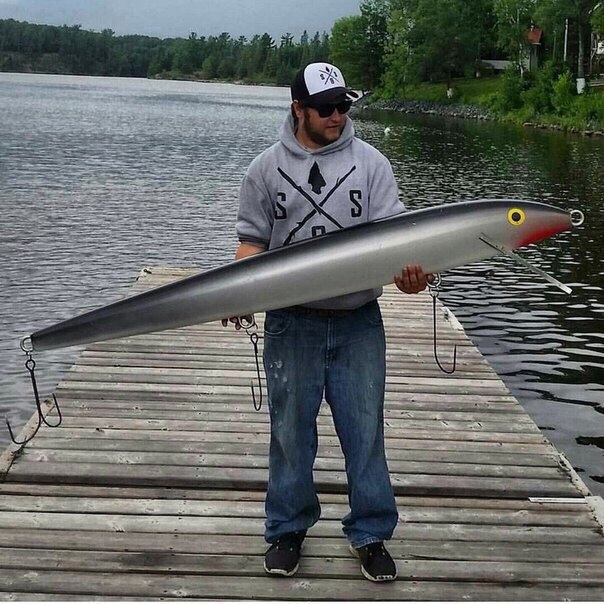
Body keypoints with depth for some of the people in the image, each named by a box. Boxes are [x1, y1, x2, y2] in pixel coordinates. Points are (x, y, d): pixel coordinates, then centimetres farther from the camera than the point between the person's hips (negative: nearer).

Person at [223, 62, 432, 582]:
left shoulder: (370, 163, 4)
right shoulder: (267, 169, 6)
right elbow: (253, 242, 7)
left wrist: (407, 273, -23)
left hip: (359, 322, 0)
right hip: (291, 321, 0)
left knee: (365, 430, 5)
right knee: (291, 429, 8)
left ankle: (371, 534, 19)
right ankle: (288, 529, 25)